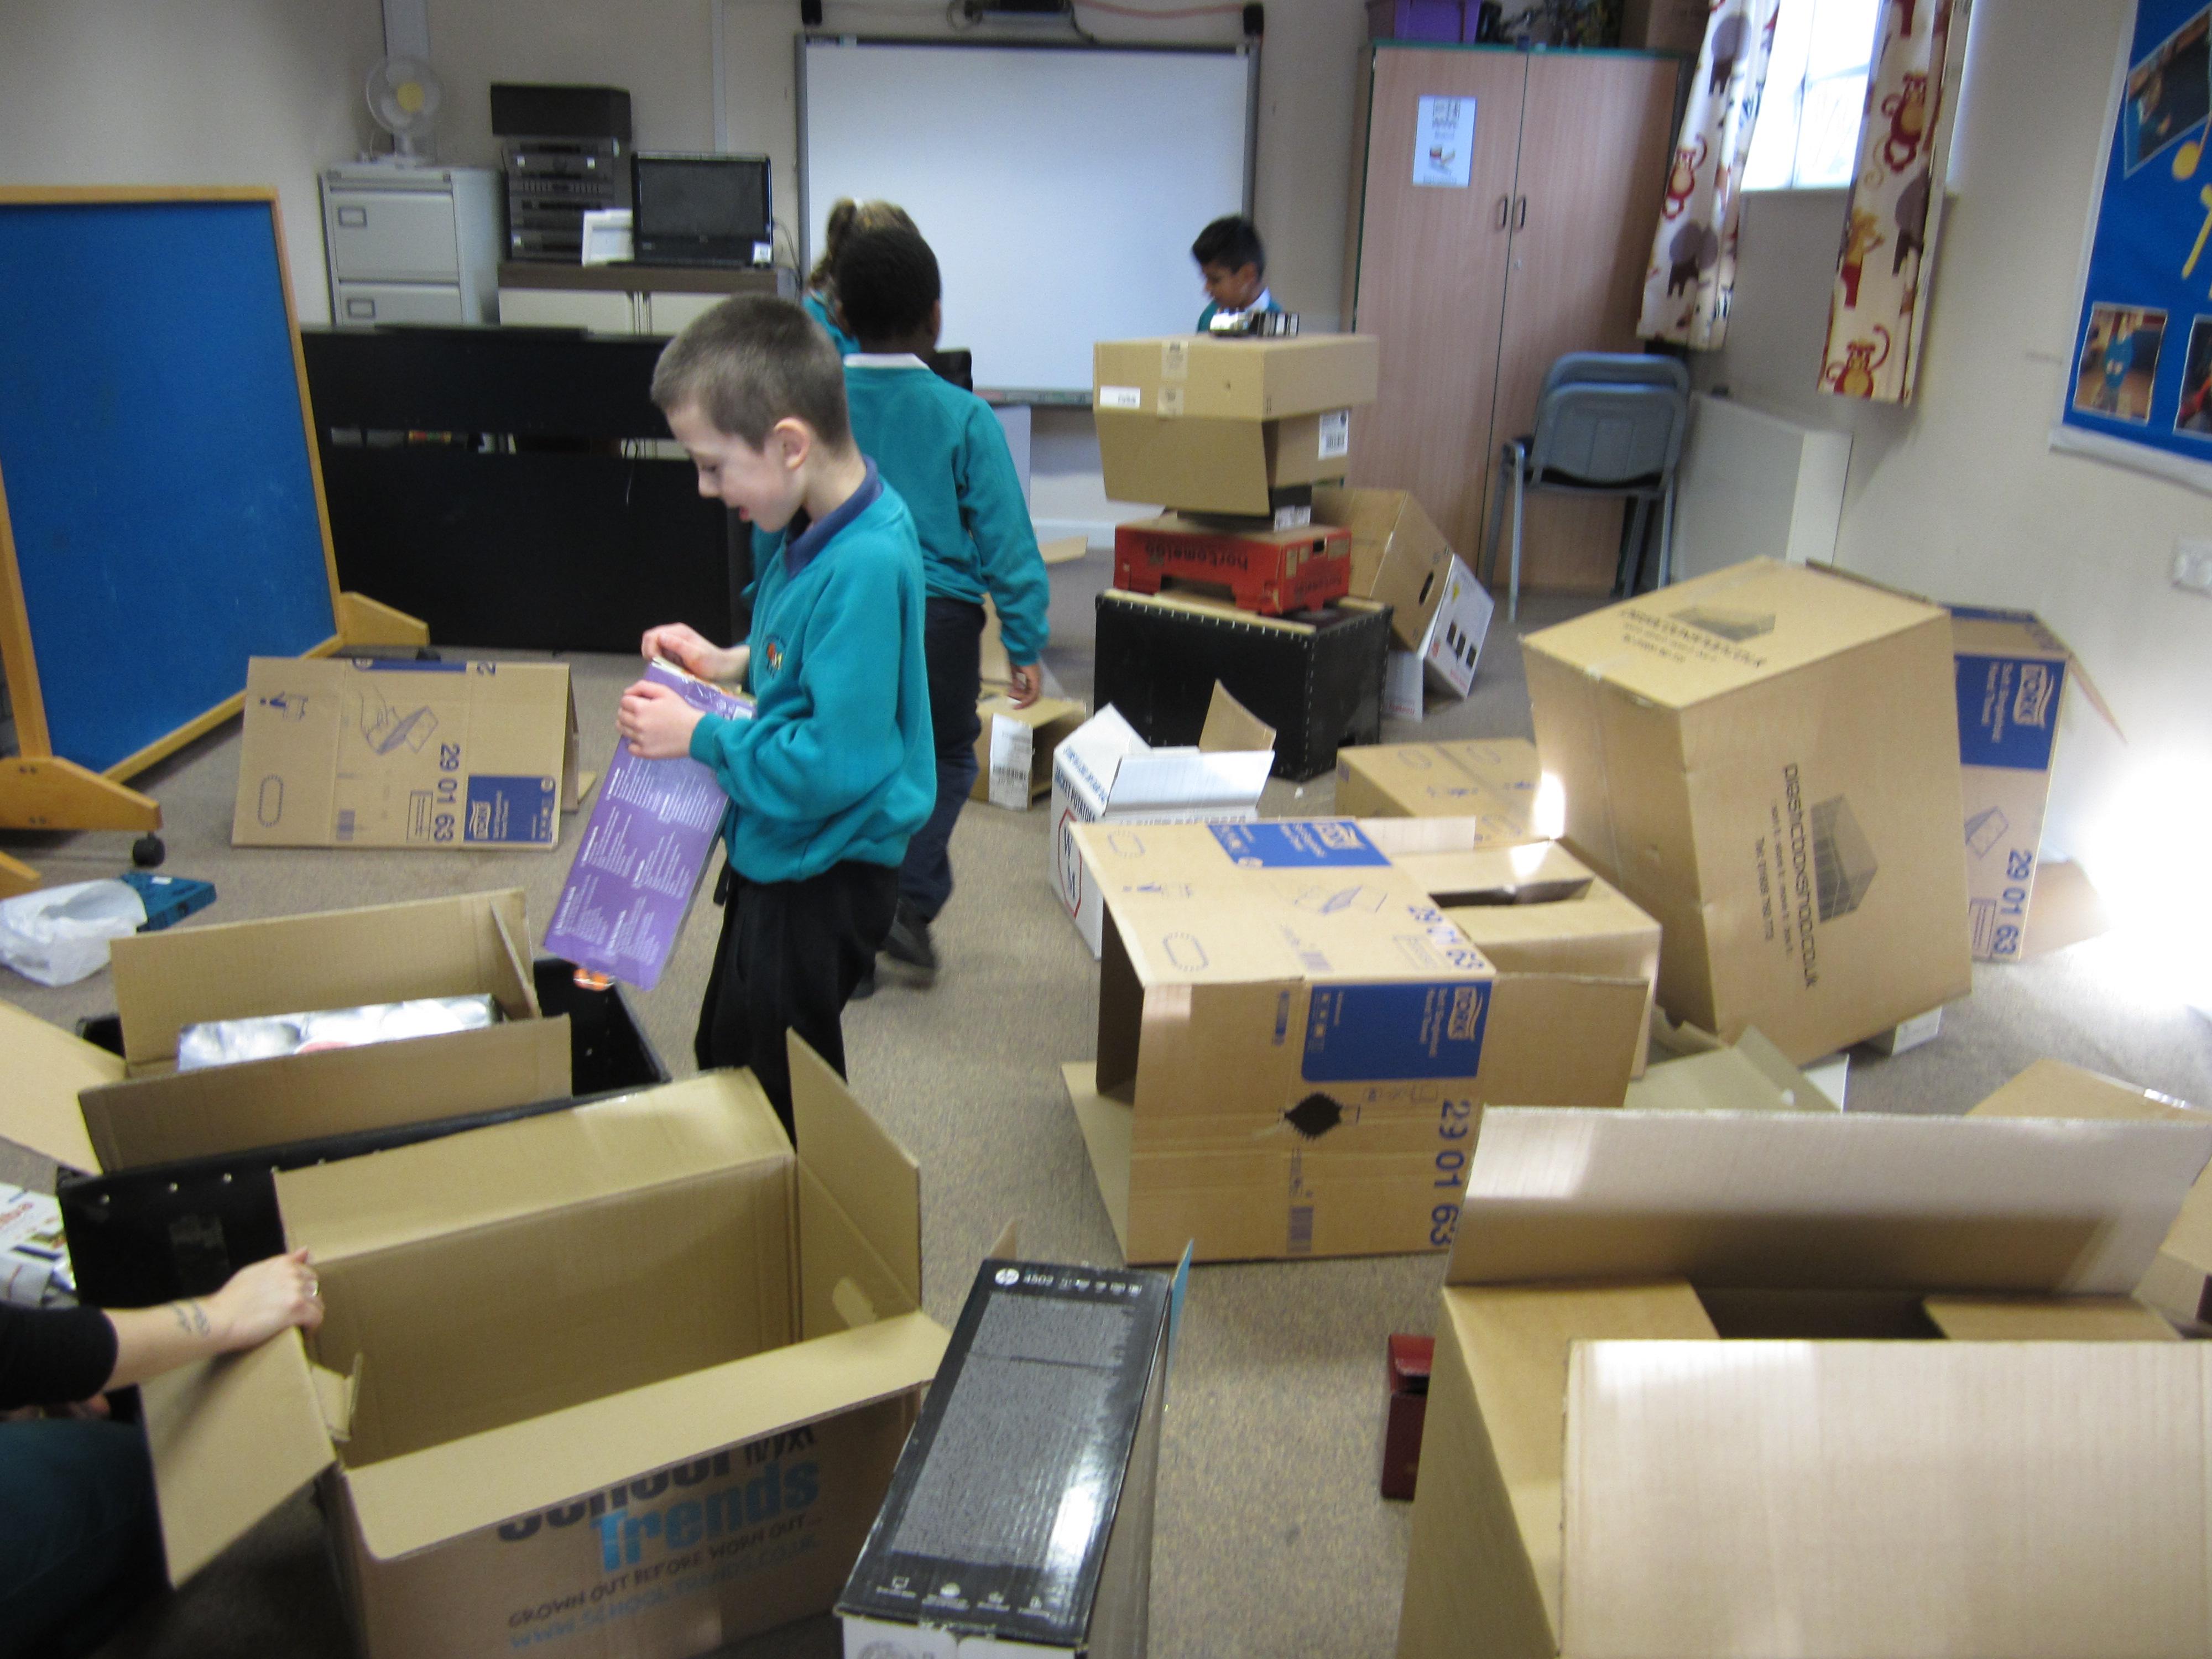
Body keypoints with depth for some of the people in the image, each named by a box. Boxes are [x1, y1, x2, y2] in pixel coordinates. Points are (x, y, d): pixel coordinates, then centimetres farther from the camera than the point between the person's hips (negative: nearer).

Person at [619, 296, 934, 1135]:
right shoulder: (807, 529, -1)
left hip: (821, 874, -10)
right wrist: (731, 664, 1)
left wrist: (701, 736, -18)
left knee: (776, 1102, 7)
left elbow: (836, 764, -30)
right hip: (777, 852, 10)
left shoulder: (863, 566, -30)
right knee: (726, 1063, 26)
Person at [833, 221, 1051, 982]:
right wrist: (1025, 645, -3)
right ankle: (911, 902, 5)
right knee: (946, 759, 21)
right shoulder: (963, 417, -8)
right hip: (938, 614, -2)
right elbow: (1005, 538, -8)